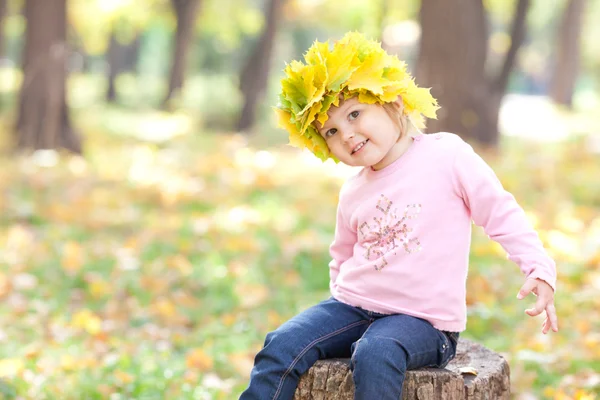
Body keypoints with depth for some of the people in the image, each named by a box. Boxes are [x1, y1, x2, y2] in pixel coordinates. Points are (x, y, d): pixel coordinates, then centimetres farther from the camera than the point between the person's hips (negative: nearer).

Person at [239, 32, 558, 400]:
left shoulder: (445, 153, -5)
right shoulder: (352, 193, 12)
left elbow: (500, 211, -4)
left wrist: (540, 269, -15)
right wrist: (343, 294, 11)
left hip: (422, 319, -5)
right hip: (352, 306, 5)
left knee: (375, 356, -36)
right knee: (283, 347, -18)